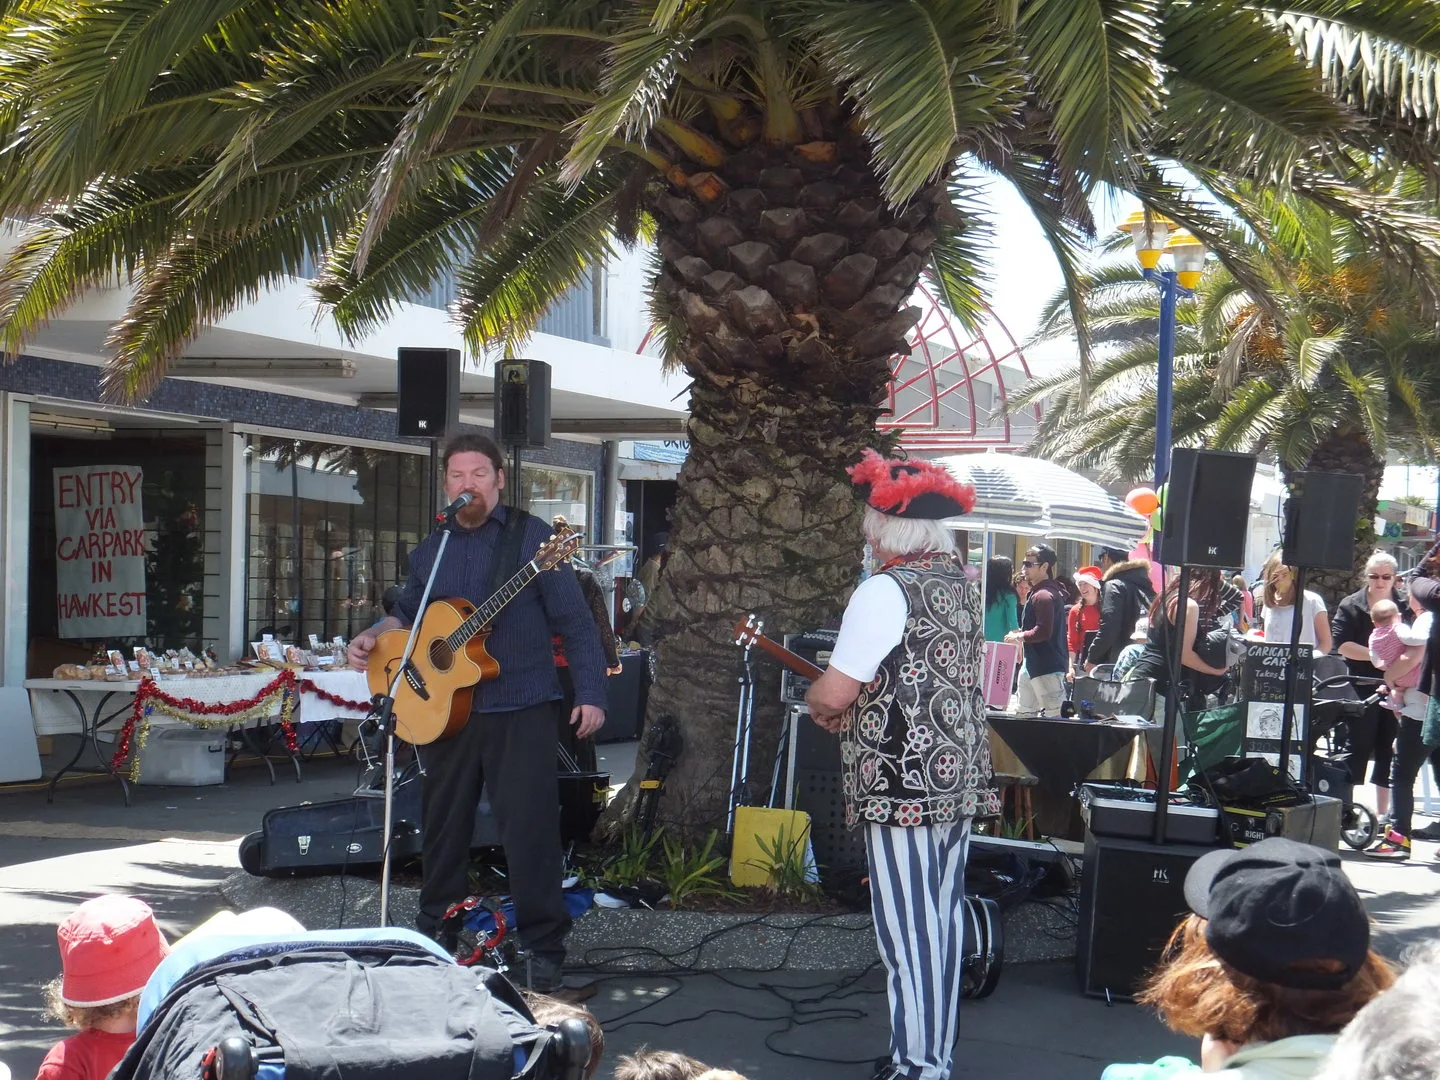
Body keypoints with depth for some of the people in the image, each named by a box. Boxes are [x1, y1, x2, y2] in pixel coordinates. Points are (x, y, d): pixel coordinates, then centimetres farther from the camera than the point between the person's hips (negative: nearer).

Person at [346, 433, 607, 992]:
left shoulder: (530, 536, -3)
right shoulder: (431, 550, 13)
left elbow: (574, 620, -5)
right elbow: (409, 612, 27)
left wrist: (590, 694, -12)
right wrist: (374, 635, 6)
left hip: (519, 709, -5)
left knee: (529, 828, -7)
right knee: (443, 825, 14)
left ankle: (543, 948, 2)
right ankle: (434, 935, 29)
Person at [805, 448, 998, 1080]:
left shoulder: (886, 590, -14)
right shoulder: (961, 582, 12)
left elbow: (833, 693, -17)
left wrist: (817, 705, 5)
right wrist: (860, 699, 21)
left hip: (903, 783, -8)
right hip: (962, 775, 8)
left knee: (908, 926, -4)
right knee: (944, 918, 13)